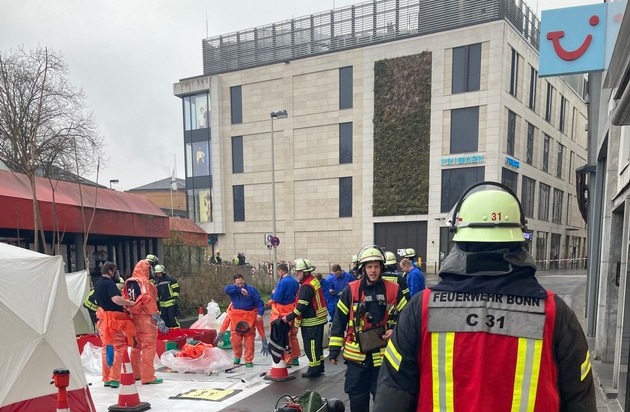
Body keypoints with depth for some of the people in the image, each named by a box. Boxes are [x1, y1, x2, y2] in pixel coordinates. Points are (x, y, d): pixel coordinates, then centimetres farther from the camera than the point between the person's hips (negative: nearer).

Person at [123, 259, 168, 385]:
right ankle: (148, 377, -2)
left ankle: (134, 374, 28)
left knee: (136, 346, 18)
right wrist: (159, 320, -14)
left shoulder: (128, 283, 8)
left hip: (133, 318, 8)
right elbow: (149, 302, -17)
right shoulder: (144, 283, -14)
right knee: (149, 346, -3)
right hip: (145, 318, -8)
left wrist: (130, 313, 17)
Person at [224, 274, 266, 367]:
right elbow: (227, 289, -21)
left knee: (249, 340, 0)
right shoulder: (233, 290, 3)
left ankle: (249, 361, 10)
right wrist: (240, 289, -27)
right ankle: (237, 356, 26)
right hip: (236, 317, 1)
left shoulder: (251, 289, 0)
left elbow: (259, 302, -1)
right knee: (235, 338, 1)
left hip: (249, 318, -1)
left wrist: (260, 313, -13)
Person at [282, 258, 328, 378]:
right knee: (317, 344, 18)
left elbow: (302, 306, -25)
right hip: (318, 319, 10)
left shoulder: (306, 286, -22)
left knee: (310, 346, 0)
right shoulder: (313, 280, 10)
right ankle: (319, 367, 28)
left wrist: (289, 318, -19)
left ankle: (314, 369, 9)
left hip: (311, 321, -10)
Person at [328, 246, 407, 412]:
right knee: (357, 398, 11)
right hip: (357, 356, 0)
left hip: (384, 355, 0)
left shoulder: (394, 290, -1)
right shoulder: (351, 290, -2)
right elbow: (339, 321, 2)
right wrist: (334, 349, 1)